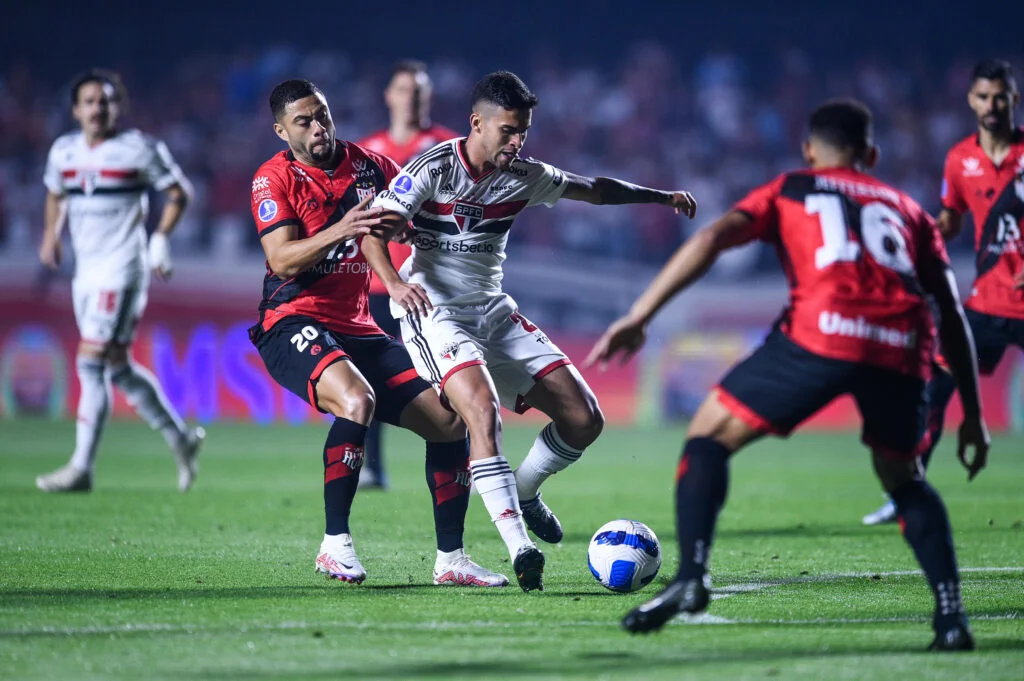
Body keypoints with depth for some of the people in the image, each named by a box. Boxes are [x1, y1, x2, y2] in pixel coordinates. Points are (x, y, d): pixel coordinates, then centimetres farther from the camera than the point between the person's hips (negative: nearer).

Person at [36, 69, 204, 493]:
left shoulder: (138, 149, -9)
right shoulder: (64, 151, 8)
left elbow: (178, 192, -1)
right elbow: (55, 194, 27)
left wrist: (161, 238, -12)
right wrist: (51, 233, 11)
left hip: (121, 269, -7)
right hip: (86, 271, 7)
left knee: (91, 364, -13)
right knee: (118, 368, 11)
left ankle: (81, 468, -10)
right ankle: (180, 440, 26)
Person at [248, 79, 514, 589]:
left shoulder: (368, 165, 8)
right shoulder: (274, 178, -5)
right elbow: (282, 260, -17)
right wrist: (341, 229, -32)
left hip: (357, 329, 6)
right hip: (293, 324, -6)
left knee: (450, 418, -3)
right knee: (356, 401, -35)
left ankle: (450, 558, 7)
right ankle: (335, 544, -24)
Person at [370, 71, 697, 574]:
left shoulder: (524, 177, 4)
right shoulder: (433, 169, -12)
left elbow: (594, 189, 20)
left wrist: (663, 196, 18)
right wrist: (395, 284, -36)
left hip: (494, 311, 6)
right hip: (433, 311, -6)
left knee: (584, 419, -2)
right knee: (483, 408, -33)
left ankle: (523, 492, 27)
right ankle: (518, 547, -35)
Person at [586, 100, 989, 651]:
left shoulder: (789, 191, 25)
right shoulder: (907, 210, 32)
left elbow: (712, 239, 7)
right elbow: (953, 317, 26)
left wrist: (637, 317, 3)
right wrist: (973, 414, 30)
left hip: (821, 333, -3)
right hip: (902, 350, 3)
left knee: (709, 436, 12)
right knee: (903, 479, 26)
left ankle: (690, 577, -8)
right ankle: (951, 614, 9)